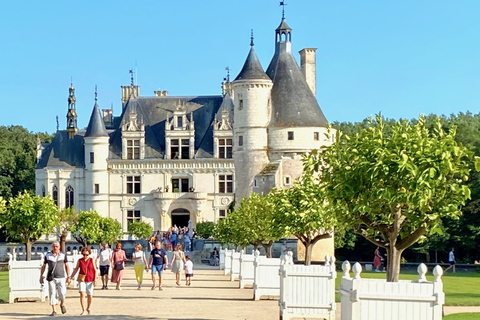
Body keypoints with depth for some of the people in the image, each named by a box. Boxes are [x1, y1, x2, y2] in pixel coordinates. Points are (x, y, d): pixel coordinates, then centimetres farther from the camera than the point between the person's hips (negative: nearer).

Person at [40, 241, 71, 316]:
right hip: (51, 278, 1)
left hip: (61, 277, -1)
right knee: (52, 294, -1)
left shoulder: (63, 255, 4)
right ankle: (53, 311, 7)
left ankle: (62, 304, 18)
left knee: (62, 293, -12)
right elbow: (43, 266, 13)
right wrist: (41, 276, 11)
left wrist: (68, 276, 4)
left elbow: (66, 266, 9)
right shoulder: (47, 256, 5)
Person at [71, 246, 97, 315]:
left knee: (90, 295, 6)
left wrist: (95, 280, -6)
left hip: (90, 280, 0)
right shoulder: (80, 260, 3)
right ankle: (83, 310, -12)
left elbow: (95, 270, 1)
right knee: (82, 293, -16)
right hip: (81, 279, 0)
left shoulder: (92, 260, 0)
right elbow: (76, 269, 10)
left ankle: (88, 309, 28)